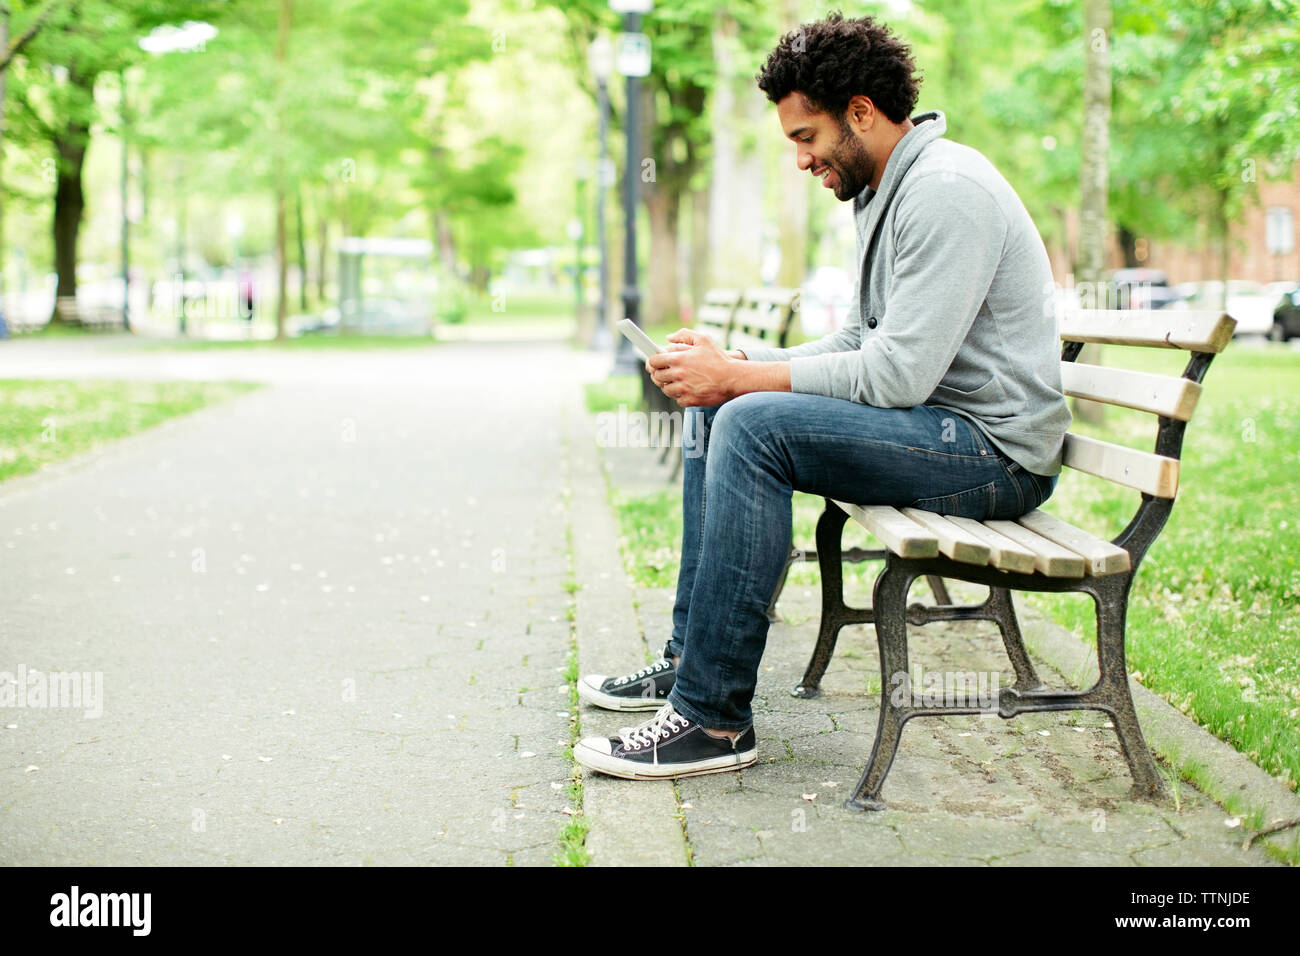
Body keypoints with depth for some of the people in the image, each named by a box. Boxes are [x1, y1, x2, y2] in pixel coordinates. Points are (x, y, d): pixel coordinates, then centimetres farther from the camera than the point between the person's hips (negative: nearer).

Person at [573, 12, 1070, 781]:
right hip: (939, 427, 10)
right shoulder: (887, 191, 14)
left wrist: (741, 377, -18)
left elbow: (897, 376, -25)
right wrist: (734, 363, 4)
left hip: (995, 451, -10)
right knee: (713, 409, 9)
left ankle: (715, 717, -21)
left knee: (755, 424, -26)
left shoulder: (946, 191, -19)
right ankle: (691, 657, 11)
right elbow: (861, 343, 17)